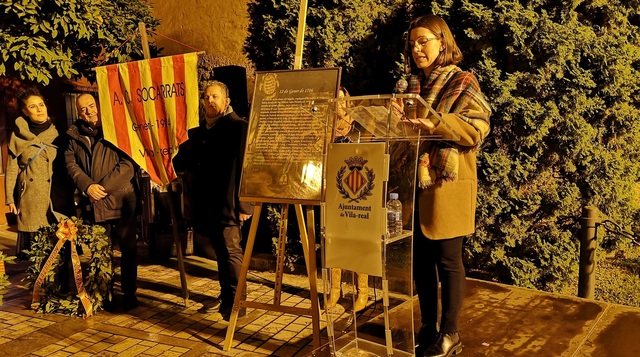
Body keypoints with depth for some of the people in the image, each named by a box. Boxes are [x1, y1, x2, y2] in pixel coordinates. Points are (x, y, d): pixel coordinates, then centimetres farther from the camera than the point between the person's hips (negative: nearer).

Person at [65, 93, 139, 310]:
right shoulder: (74, 136, 9)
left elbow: (129, 163, -9)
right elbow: (71, 164, 3)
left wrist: (104, 186, -15)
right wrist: (87, 186, -14)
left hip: (121, 201, -3)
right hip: (92, 204, 3)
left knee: (128, 249, 4)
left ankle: (129, 293, 16)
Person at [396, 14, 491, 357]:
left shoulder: (462, 82, -2)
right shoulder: (413, 85, 17)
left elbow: (477, 128, -15)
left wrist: (436, 122, -26)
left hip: (447, 183, -6)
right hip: (415, 182, 6)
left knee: (447, 259, 0)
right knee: (420, 258, 10)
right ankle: (427, 328, 23)